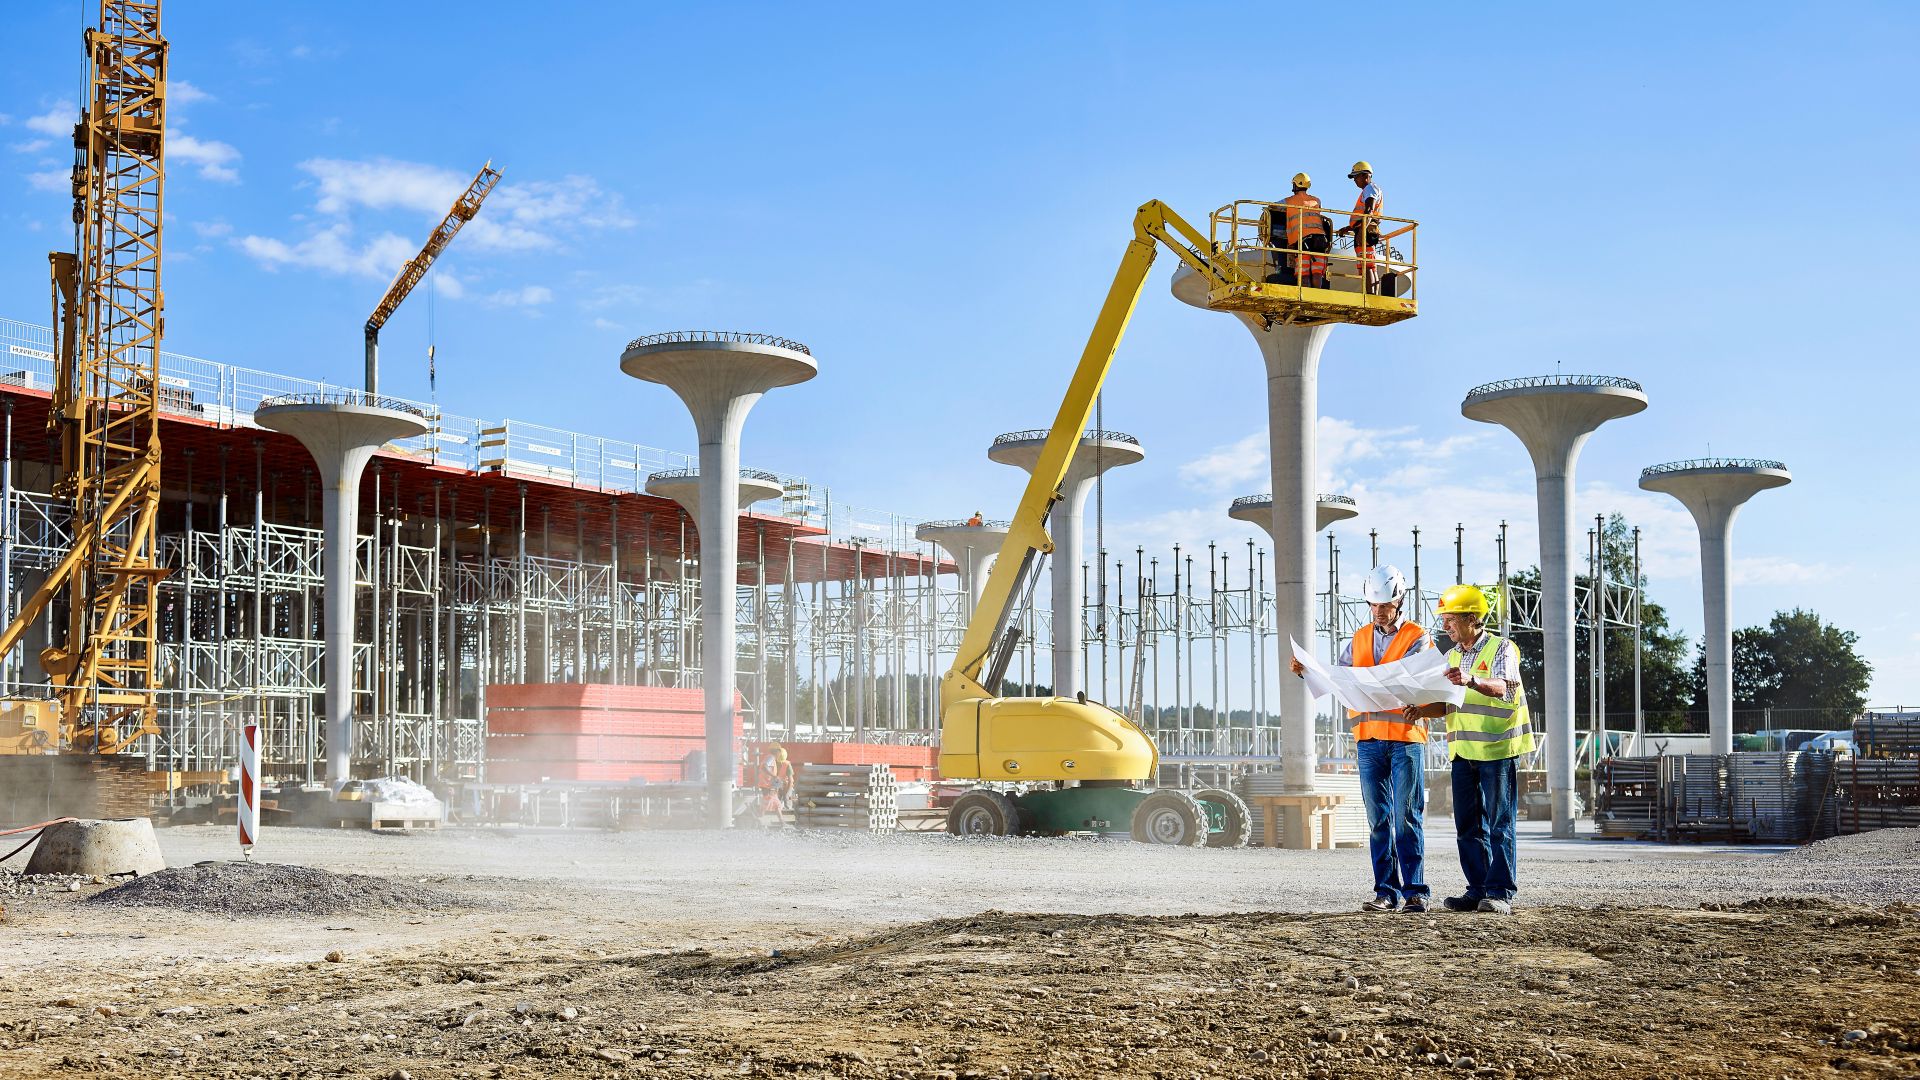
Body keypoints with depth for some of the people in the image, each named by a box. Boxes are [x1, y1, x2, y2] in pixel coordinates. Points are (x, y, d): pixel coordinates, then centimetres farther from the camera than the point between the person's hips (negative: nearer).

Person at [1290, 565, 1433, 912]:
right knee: (1378, 819, 5)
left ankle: (1414, 890, 0)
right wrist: (1308, 672, -5)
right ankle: (1386, 891, 8)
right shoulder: (1360, 639, 16)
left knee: (1407, 818, -4)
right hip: (1369, 739, 4)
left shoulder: (1418, 638, 1)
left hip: (1406, 736, -4)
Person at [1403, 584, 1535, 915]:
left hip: (1497, 749, -7)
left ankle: (1501, 892, -4)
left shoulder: (1501, 648, -5)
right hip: (1463, 750, 7)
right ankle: (1478, 890, 12)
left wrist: (1471, 681, -42)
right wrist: (1420, 710, -3)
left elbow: (1501, 687, -23)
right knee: (1468, 825, 7)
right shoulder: (1451, 656, 18)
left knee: (1499, 823, -5)